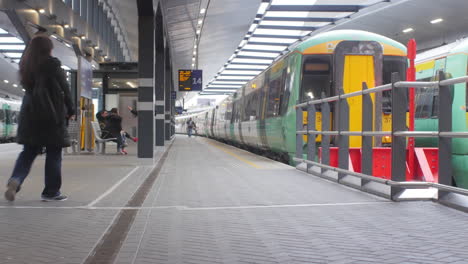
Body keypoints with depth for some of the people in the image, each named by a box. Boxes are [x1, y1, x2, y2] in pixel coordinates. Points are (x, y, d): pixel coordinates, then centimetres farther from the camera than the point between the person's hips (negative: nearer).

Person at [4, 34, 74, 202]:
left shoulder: (26, 66, 12)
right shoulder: (52, 64, -8)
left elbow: (27, 87, 17)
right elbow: (64, 89, -6)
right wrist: (70, 111, 5)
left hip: (30, 114, 6)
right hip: (51, 115, -6)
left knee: (29, 151, 12)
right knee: (54, 153, 4)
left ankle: (15, 180, -13)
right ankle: (51, 191, 6)